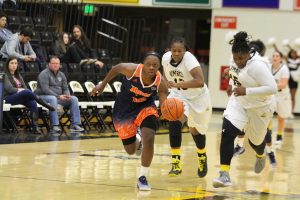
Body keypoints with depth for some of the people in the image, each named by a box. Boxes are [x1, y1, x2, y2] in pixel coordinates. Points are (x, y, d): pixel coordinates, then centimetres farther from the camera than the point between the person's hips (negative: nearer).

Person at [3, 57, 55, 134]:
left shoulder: (18, 76, 24)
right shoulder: (5, 75, 2)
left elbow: (25, 88, 16)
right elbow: (10, 89, -11)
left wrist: (22, 90, -5)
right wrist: (21, 90, -3)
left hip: (21, 97, 6)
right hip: (9, 98, -6)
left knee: (33, 103, -28)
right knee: (27, 92, -35)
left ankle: (35, 126, -40)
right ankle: (46, 105, -31)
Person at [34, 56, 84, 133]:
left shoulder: (61, 75, 14)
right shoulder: (44, 74, -9)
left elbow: (65, 88, 14)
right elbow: (45, 90, -19)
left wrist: (67, 95, -11)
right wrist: (58, 96, -25)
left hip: (59, 97, 7)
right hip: (44, 96, -7)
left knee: (74, 99, -11)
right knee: (53, 99, -40)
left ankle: (75, 124, -15)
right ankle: (55, 126, -44)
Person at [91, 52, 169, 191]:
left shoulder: (160, 83, -27)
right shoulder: (132, 70, -30)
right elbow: (116, 68, -8)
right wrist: (103, 85, 1)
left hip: (145, 106, 0)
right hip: (124, 109, 0)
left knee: (149, 140, -25)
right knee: (130, 151, 8)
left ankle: (142, 178, -7)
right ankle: (137, 140, 49)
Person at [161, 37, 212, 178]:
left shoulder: (189, 59, -33)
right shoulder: (166, 58, -16)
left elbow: (200, 82, -46)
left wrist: (177, 84, -52)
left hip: (198, 97, -3)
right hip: (179, 95, 3)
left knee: (195, 130, 16)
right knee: (174, 123, -26)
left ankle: (202, 158, 50)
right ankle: (176, 163, -22)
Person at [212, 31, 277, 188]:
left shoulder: (257, 65, -30)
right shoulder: (238, 61, -8)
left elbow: (272, 88, -35)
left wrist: (246, 91, -38)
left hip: (260, 107, -5)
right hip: (239, 102, 5)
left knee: (255, 140, 18)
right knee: (227, 133, -18)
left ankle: (260, 156, 57)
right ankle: (224, 175, -17)